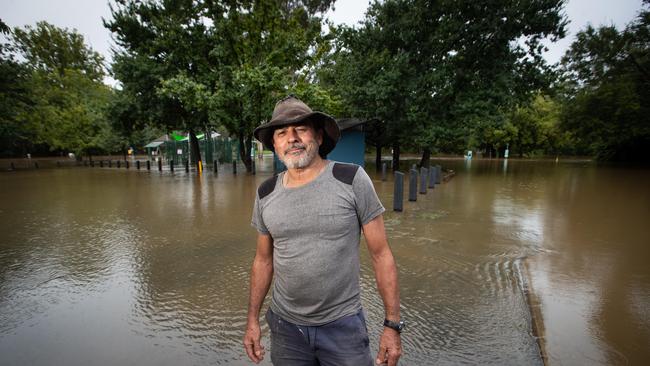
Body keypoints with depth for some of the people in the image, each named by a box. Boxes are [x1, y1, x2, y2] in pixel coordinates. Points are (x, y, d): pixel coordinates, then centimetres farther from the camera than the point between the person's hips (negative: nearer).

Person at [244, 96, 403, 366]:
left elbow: (381, 255, -10)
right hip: (285, 325, 4)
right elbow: (263, 260, 7)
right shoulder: (265, 194, -3)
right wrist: (252, 319, 9)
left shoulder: (352, 180, -15)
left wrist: (392, 325, -8)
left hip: (343, 325, -3)